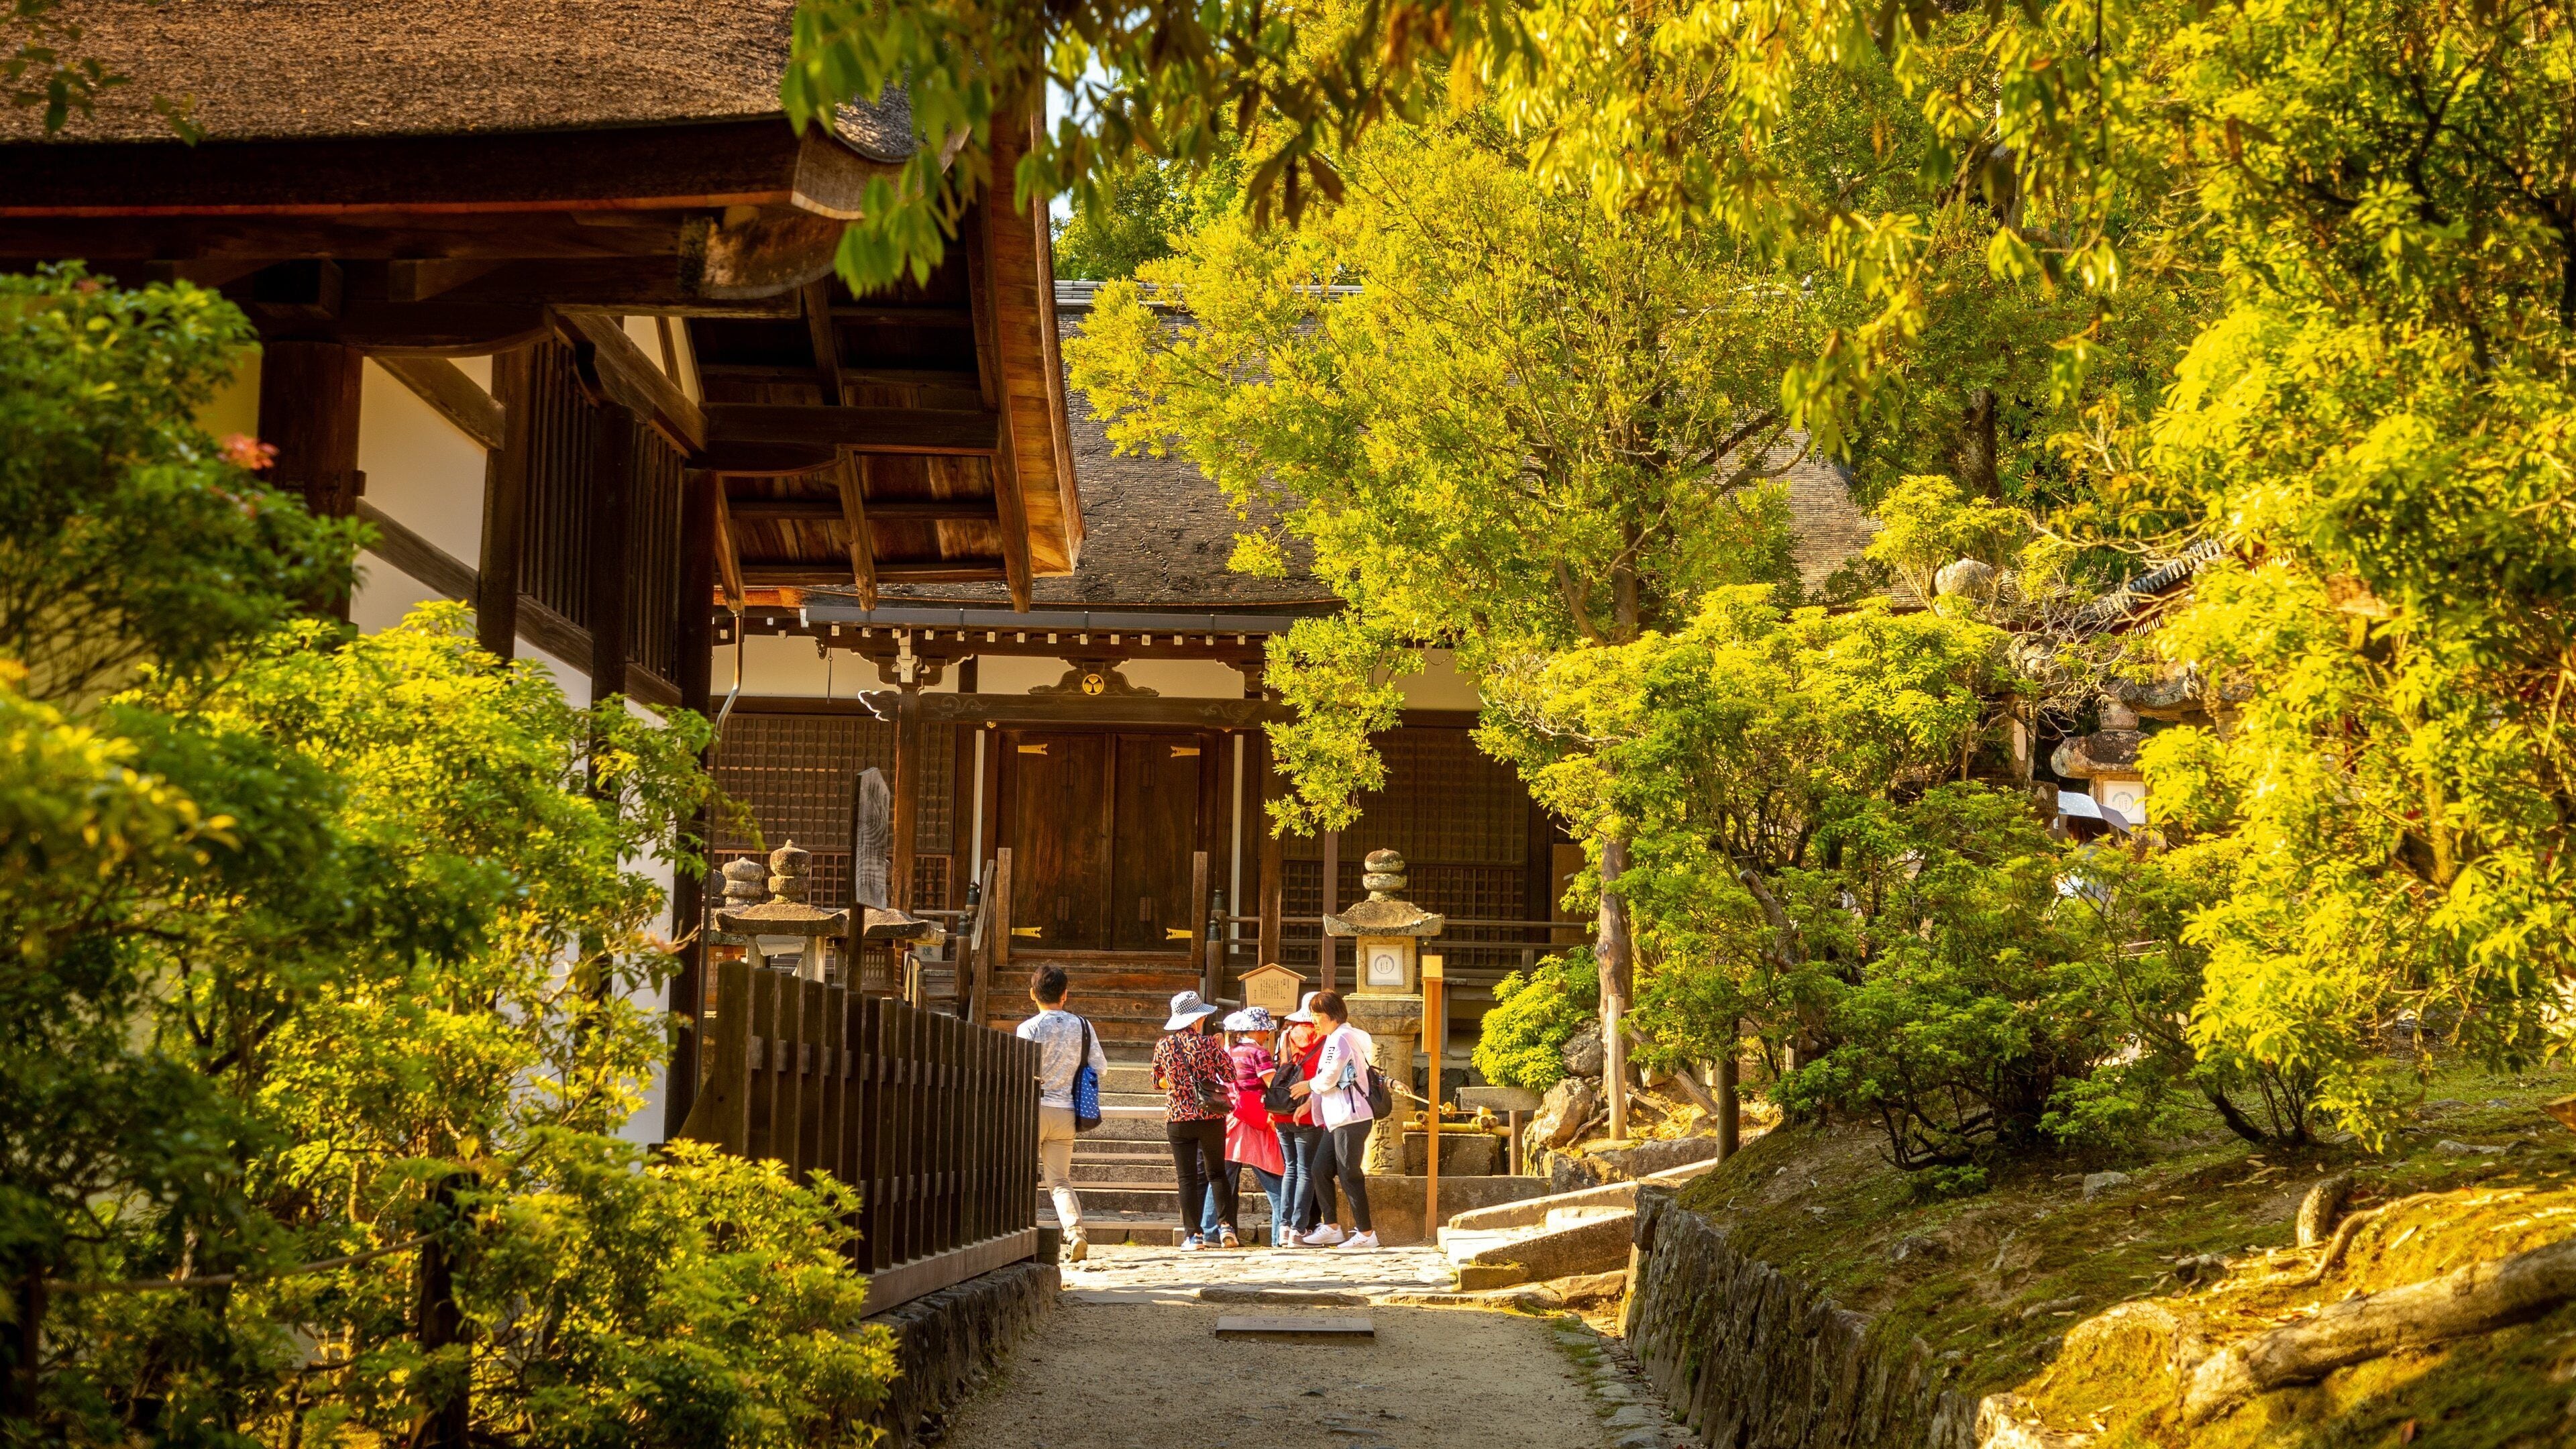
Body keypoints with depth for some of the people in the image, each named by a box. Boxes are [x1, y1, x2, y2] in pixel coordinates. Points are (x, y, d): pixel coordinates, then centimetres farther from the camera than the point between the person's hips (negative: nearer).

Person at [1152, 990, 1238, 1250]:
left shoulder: (1164, 1045, -1)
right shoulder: (1209, 1043, -7)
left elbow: (1158, 1082, 8)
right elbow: (1230, 1075, 1)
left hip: (1178, 1118, 0)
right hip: (1211, 1118, 0)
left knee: (1187, 1178, 4)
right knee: (1217, 1173, 14)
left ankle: (1194, 1235, 0)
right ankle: (1226, 1226, 3)